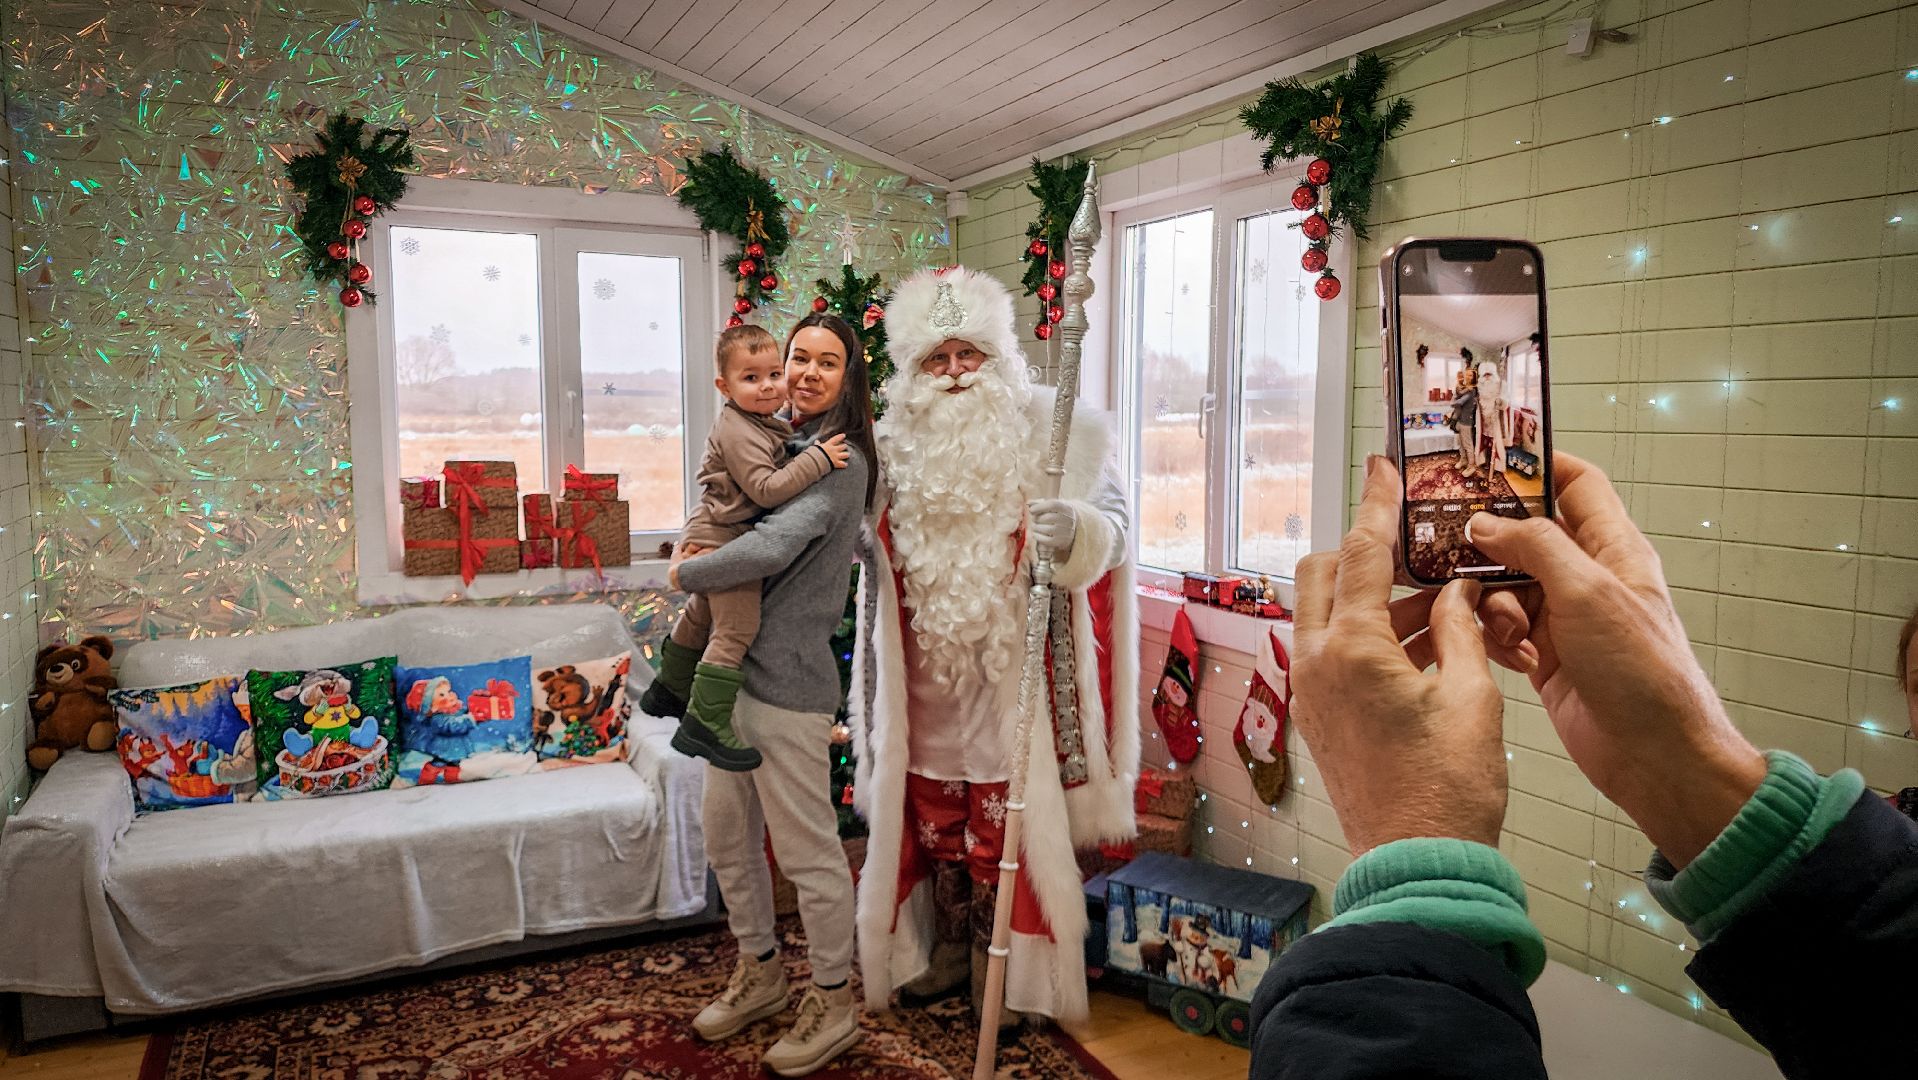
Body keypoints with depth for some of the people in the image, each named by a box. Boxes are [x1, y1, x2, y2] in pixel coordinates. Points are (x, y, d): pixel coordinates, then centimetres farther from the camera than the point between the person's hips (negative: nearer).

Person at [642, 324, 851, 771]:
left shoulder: (769, 422, 9)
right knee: (737, 628, -13)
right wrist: (817, 459, -29)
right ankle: (705, 724, -10)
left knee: (702, 614, 25)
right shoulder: (738, 431, -22)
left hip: (709, 538, 11)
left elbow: (781, 462, 31)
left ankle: (669, 691, 44)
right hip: (720, 540, -11)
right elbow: (768, 489, -30)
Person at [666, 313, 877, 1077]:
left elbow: (771, 549, -27)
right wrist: (694, 544, 7)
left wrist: (685, 574, -12)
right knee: (726, 834, 19)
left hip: (788, 680, -9)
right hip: (737, 668, 9)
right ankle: (760, 973, 38)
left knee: (806, 849, 3)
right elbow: (735, 515, 27)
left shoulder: (839, 461, -15)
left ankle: (833, 1004, 22)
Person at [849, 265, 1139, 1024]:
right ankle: (944, 953, 36)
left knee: (1007, 832, 5)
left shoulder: (1049, 432, -8)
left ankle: (1007, 973, 24)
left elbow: (1108, 526, -13)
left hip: (1013, 685, -4)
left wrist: (1074, 530, -35)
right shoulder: (894, 447, 3)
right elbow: (867, 550, 16)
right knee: (930, 824, 16)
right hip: (926, 689, 4)